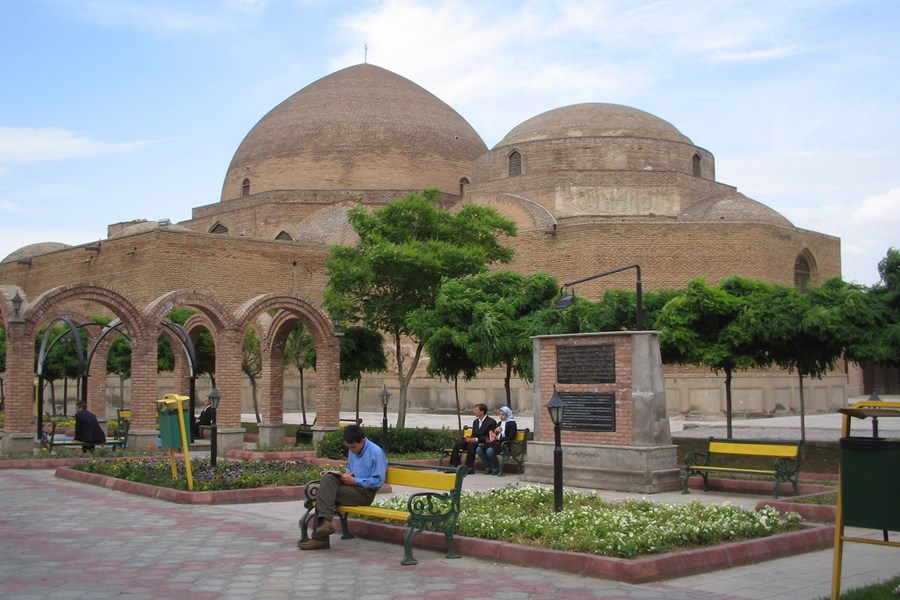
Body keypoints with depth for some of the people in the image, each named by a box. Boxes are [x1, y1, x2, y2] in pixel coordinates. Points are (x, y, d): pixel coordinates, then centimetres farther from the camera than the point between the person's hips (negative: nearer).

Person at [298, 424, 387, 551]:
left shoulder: (376, 452, -11)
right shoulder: (352, 451, 13)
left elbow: (378, 481, -14)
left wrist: (354, 480, -16)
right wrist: (346, 474, 4)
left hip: (364, 492, -7)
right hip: (351, 486, 7)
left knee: (324, 493, -20)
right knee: (328, 478, -21)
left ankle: (320, 538, -18)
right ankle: (325, 521, -30)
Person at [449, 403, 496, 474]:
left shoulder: (491, 422, -6)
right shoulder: (475, 422, 18)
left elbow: (489, 437, -13)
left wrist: (476, 439, -21)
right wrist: (470, 438, -3)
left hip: (483, 443, -7)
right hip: (473, 441, 7)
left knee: (471, 444, -37)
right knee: (457, 444, -16)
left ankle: (470, 467, -33)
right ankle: (454, 465, -17)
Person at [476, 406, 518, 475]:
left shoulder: (512, 423, 2)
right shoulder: (500, 423, 24)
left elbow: (511, 438, -10)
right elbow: (491, 435, 23)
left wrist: (498, 438, -12)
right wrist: (495, 431, 2)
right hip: (496, 443, 8)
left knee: (489, 450, -35)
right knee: (479, 449, -16)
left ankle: (496, 469, -14)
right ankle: (488, 468, -7)